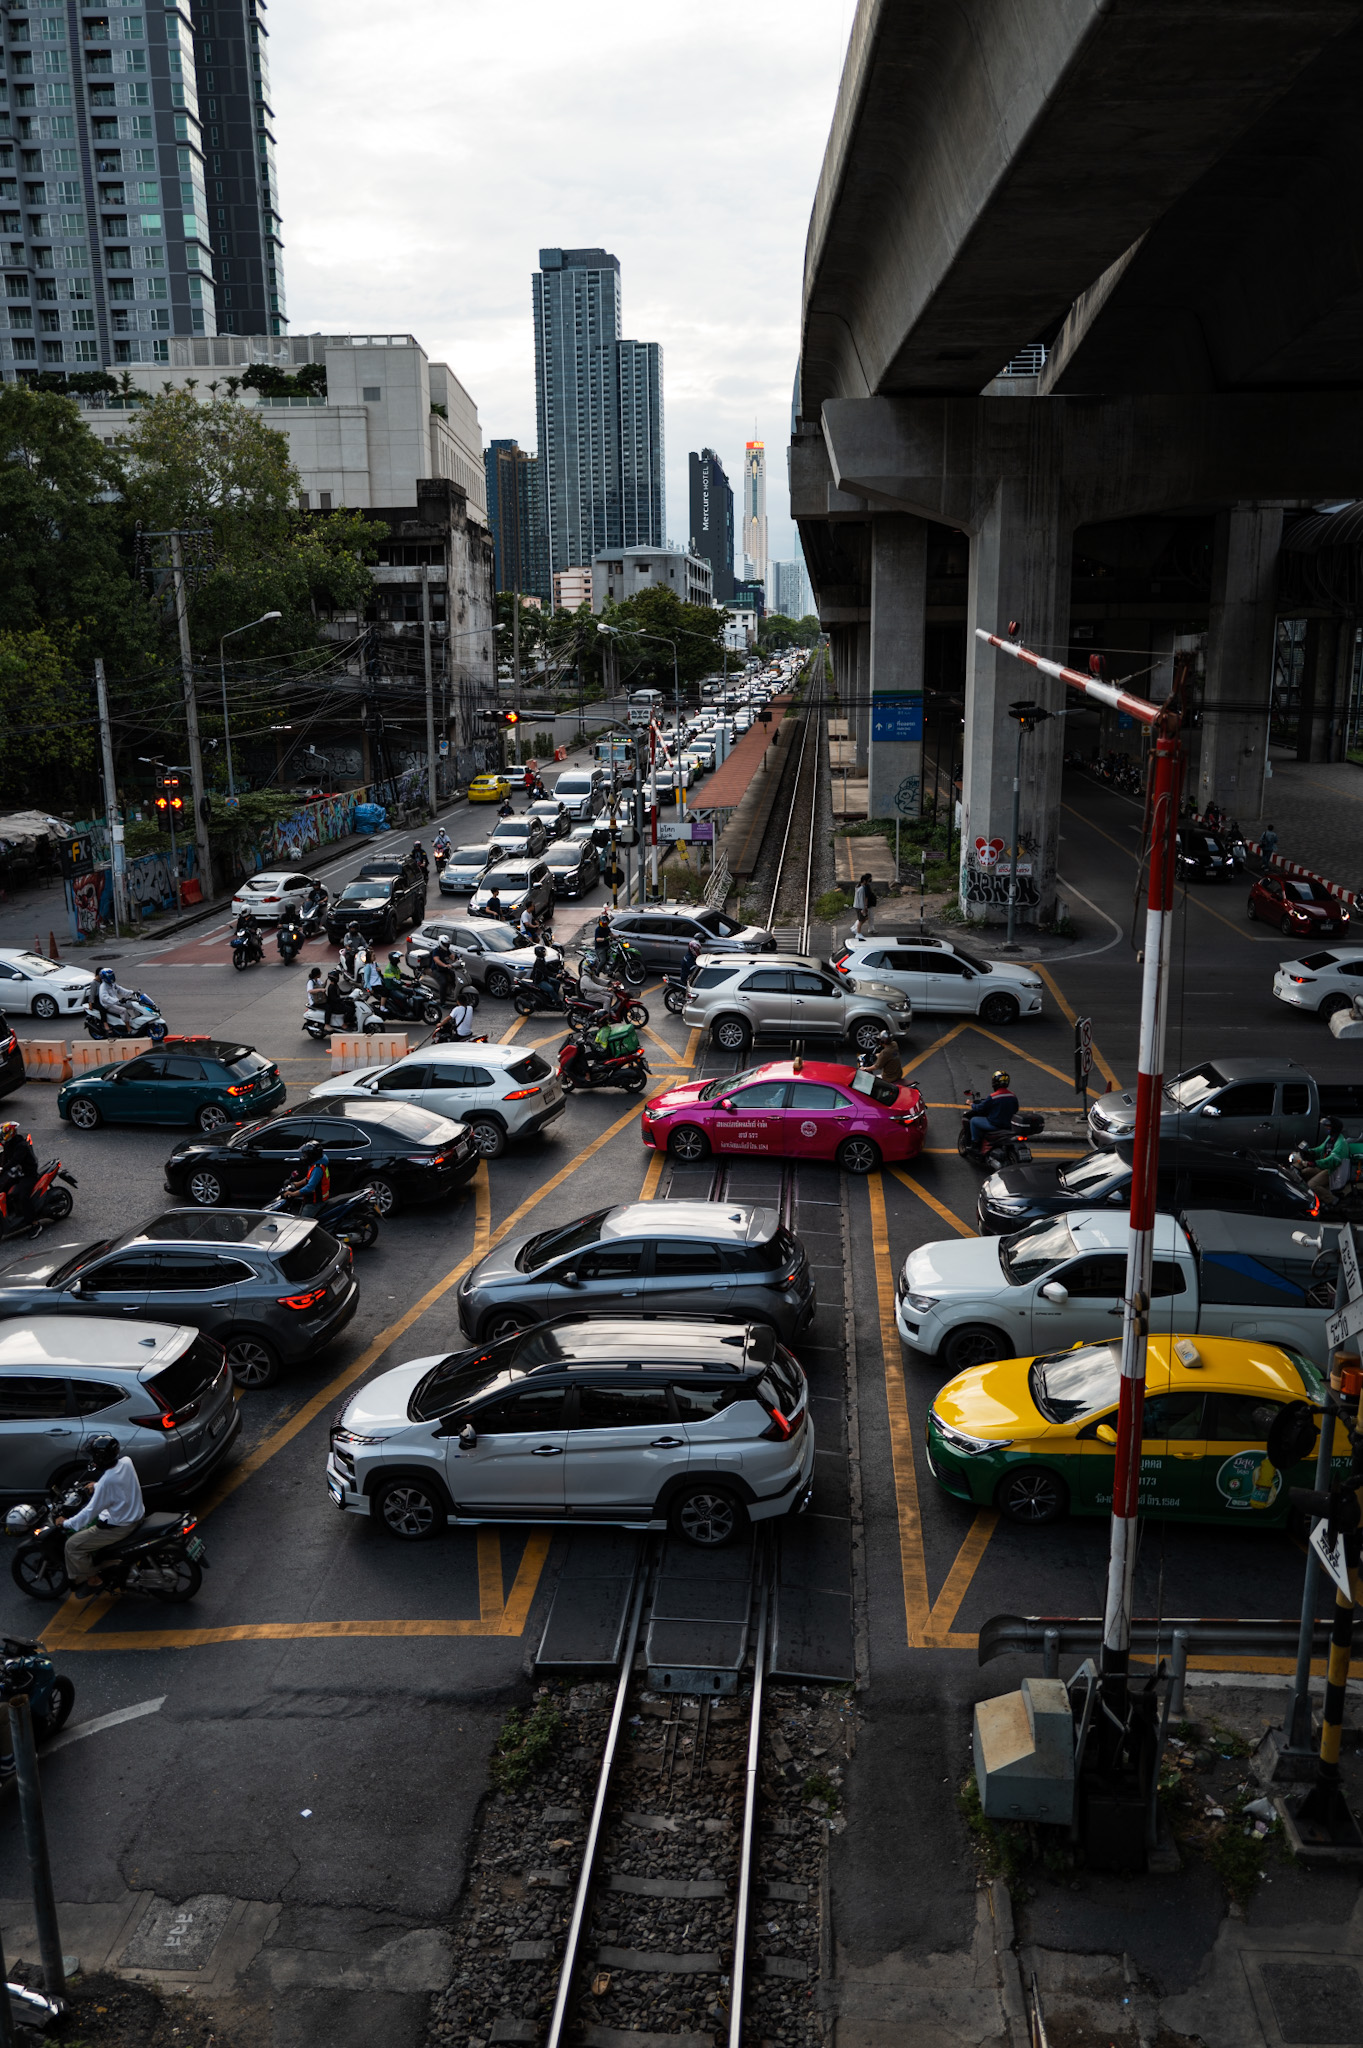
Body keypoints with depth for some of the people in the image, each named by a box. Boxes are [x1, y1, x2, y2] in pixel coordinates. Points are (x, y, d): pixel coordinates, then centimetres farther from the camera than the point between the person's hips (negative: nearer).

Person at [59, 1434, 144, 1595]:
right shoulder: (126, 1462, -8)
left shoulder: (107, 1481, -30)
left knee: (73, 1545, -2)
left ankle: (93, 1580, 11)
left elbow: (90, 1512, -22)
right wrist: (97, 1486, 19)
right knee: (87, 1527, 28)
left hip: (118, 1526, -9)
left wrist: (66, 1523, -10)